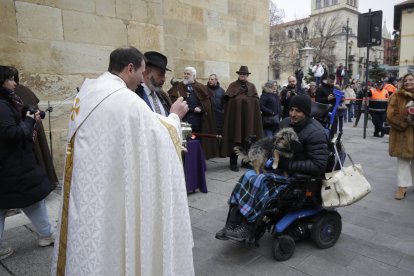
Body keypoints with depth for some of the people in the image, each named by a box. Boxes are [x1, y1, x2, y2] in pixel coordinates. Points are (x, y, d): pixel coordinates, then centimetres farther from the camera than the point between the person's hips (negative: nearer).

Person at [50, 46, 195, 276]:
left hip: (85, 189, 8)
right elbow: (161, 138, -14)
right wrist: (174, 116, 3)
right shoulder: (126, 100, -20)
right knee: (113, 241, 9)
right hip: (112, 190, -8)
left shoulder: (86, 91, 6)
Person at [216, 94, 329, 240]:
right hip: (283, 167, 8)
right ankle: (232, 224, -15)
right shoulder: (286, 122, 4)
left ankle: (247, 228, -14)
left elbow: (319, 166, -24)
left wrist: (288, 164, -25)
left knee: (262, 183, -28)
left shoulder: (315, 133, -18)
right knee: (249, 176, -13)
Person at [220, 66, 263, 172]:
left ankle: (246, 161, 17)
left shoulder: (252, 86, 14)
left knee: (248, 140, 5)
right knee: (235, 139, -4)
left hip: (249, 118, 3)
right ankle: (233, 163, 2)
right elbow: (228, 99, -6)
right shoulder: (233, 85, 6)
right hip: (235, 117, -3)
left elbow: (256, 101, 6)